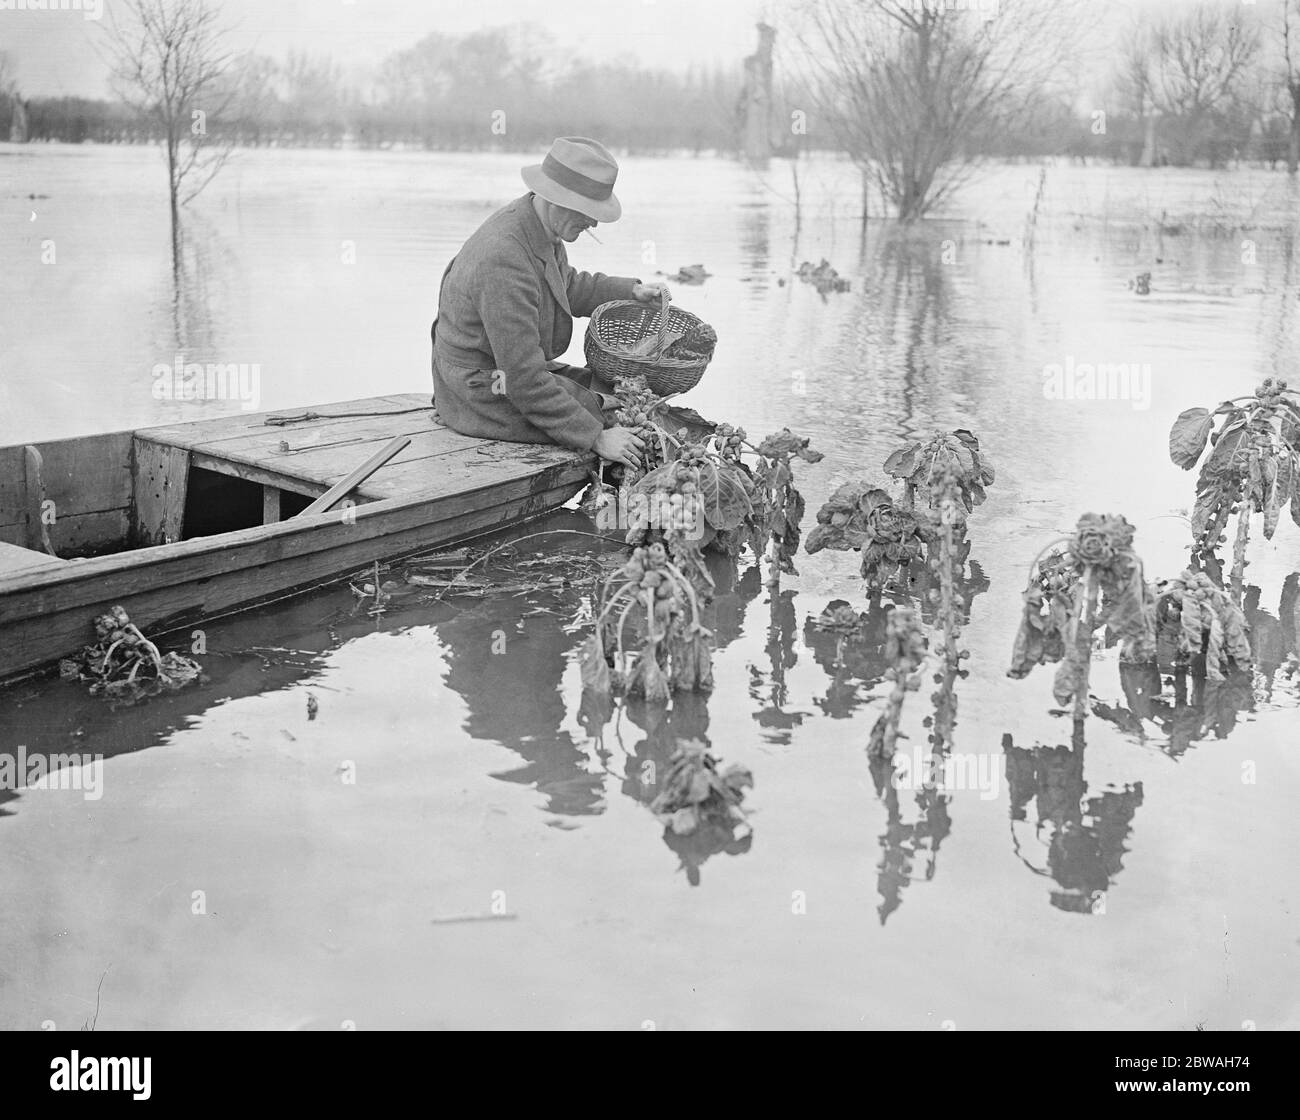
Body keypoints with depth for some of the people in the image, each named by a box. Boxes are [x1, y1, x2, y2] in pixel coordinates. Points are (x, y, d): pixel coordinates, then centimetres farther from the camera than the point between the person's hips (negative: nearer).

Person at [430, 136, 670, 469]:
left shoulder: (530, 221, -1)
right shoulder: (503, 259, -32)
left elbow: (568, 288, 25)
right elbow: (525, 382, -30)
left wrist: (632, 290, 13)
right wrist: (595, 438, -26)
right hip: (485, 397, -10)